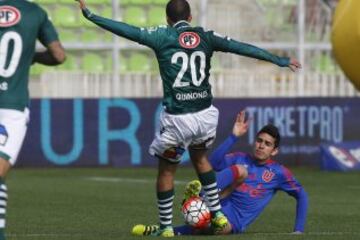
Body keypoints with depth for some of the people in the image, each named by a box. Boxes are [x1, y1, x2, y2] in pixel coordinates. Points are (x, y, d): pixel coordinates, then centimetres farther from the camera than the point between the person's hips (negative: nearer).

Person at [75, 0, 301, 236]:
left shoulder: (163, 36, -1)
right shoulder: (206, 37, 6)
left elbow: (129, 31, -7)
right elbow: (241, 47, 9)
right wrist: (280, 60, 15)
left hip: (176, 119, -4)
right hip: (205, 114, 4)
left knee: (166, 171, 13)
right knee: (200, 157, 29)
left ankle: (166, 228, 17)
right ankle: (218, 214, 25)